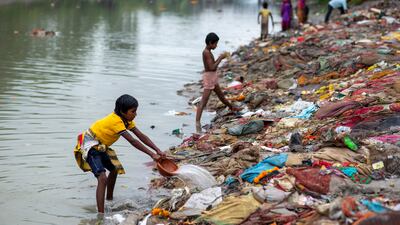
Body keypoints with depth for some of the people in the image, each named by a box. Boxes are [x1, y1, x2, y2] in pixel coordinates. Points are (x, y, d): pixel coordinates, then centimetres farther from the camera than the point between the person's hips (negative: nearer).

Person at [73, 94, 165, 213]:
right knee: (102, 178, -26)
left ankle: (109, 199, 49)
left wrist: (158, 151, -14)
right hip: (90, 145, -11)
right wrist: (152, 154, -32)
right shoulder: (116, 121, -28)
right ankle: (101, 215, -33)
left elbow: (141, 136, -4)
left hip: (101, 146, 11)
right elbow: (132, 141, -32)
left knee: (114, 169, 28)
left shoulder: (126, 119, 0)